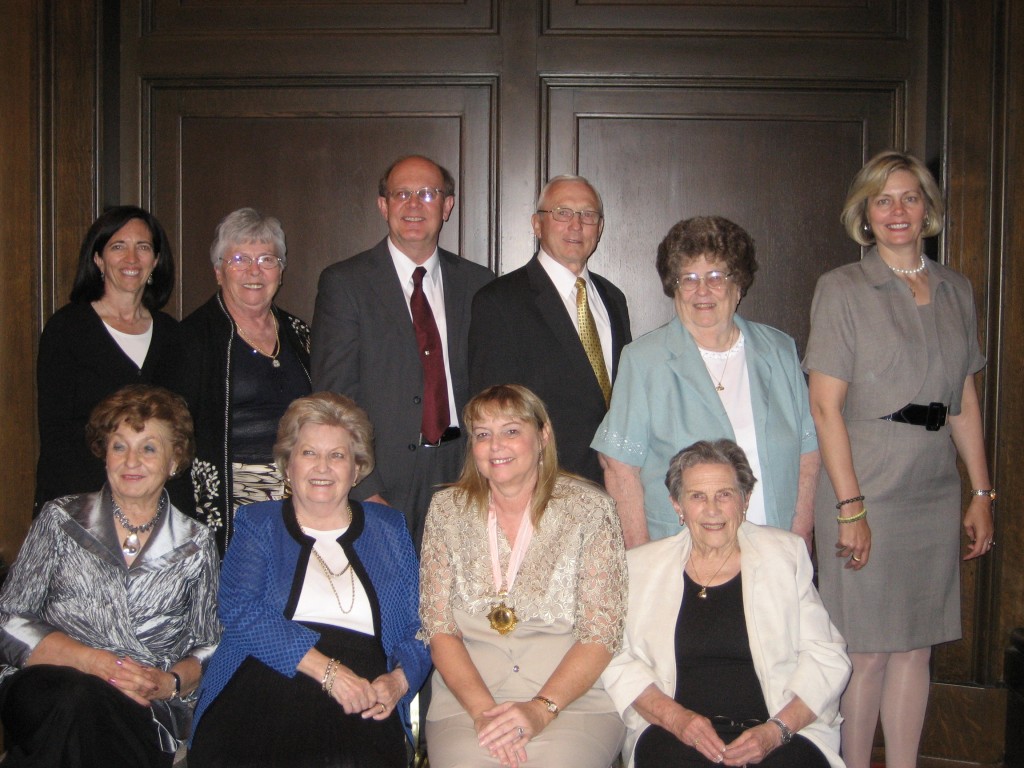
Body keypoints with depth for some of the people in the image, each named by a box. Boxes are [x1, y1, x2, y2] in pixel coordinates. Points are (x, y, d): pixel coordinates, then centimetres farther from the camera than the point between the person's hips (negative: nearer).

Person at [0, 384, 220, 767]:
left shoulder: (195, 545, 13)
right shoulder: (61, 519, 10)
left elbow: (209, 648, 14)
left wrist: (171, 683, -9)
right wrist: (93, 662, -12)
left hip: (147, 710, 0)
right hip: (43, 690, 1)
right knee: (79, 697, -36)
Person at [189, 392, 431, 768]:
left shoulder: (389, 529, 21)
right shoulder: (256, 524, 15)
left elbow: (420, 627, 16)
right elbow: (241, 613, -3)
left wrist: (400, 679, -7)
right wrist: (327, 669, -14)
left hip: (359, 710, 1)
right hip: (260, 690, 0)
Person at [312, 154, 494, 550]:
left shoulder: (477, 283, 10)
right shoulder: (344, 283, 0)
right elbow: (334, 397, -5)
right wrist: (365, 492, -12)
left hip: (460, 473, 3)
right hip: (382, 480, -3)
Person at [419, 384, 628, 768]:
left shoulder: (590, 509, 1)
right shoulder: (447, 509, 7)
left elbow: (601, 635, -3)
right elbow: (438, 629, 3)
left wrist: (542, 708, -16)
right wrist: (482, 709, -12)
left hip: (574, 697, 0)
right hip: (466, 702, 1)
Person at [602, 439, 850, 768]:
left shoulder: (786, 554, 12)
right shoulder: (642, 566, 14)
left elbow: (826, 658, 7)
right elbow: (618, 661, 8)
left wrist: (777, 731, -8)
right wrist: (675, 717, -10)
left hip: (786, 734, 1)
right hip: (676, 734, 0)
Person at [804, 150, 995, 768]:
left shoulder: (956, 291, 11)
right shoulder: (842, 289, -4)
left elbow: (966, 401, 14)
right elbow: (825, 405, -9)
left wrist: (982, 493, 9)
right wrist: (850, 506, -15)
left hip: (935, 494, 5)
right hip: (866, 488, -5)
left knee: (917, 645, 10)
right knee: (866, 649, 0)